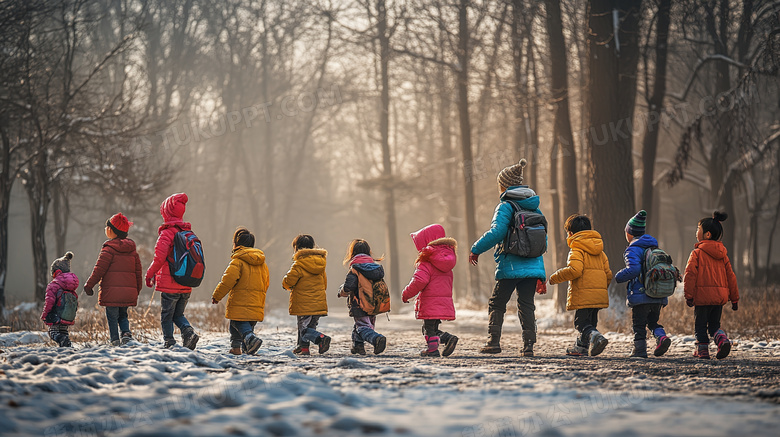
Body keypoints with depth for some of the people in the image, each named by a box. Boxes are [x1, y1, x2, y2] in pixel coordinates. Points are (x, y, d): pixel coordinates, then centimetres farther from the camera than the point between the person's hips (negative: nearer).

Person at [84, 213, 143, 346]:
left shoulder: (108, 249, -9)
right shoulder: (132, 250, 11)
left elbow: (99, 270, -10)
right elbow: (138, 272, 15)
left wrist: (89, 285, 1)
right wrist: (137, 290, 25)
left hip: (111, 292, -6)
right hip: (129, 292, 6)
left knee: (112, 317, 2)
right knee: (123, 315, 19)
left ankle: (115, 340, -3)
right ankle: (126, 332, -4)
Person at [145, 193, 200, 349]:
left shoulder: (167, 233, -12)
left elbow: (159, 258, -19)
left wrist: (150, 274, -5)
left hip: (169, 284, -6)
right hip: (187, 285, 6)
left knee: (166, 316, 6)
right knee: (178, 314, 17)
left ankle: (169, 344, 4)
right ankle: (189, 332, -7)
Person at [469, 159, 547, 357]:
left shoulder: (505, 207, -6)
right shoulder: (535, 208, 14)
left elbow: (497, 233, -19)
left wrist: (476, 249, -7)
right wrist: (541, 275, 23)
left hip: (510, 267, -5)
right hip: (533, 267, 5)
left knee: (496, 304, 8)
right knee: (526, 305, 6)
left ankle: (493, 341, 2)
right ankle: (529, 345, -4)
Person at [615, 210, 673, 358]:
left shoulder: (632, 249, -9)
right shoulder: (655, 248, 16)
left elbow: (633, 269, -24)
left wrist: (619, 277, -8)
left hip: (641, 294, -7)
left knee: (638, 324, 4)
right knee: (652, 321, 18)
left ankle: (640, 350, 6)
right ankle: (661, 336, -7)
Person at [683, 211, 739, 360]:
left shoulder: (697, 253, -5)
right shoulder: (723, 255, 12)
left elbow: (690, 275, -12)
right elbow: (731, 276, 13)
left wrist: (689, 295, -9)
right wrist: (734, 298, 17)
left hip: (702, 295, -5)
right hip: (720, 296, 5)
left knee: (700, 325, 8)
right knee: (714, 324, 13)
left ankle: (702, 349, 6)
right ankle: (722, 339, -12)